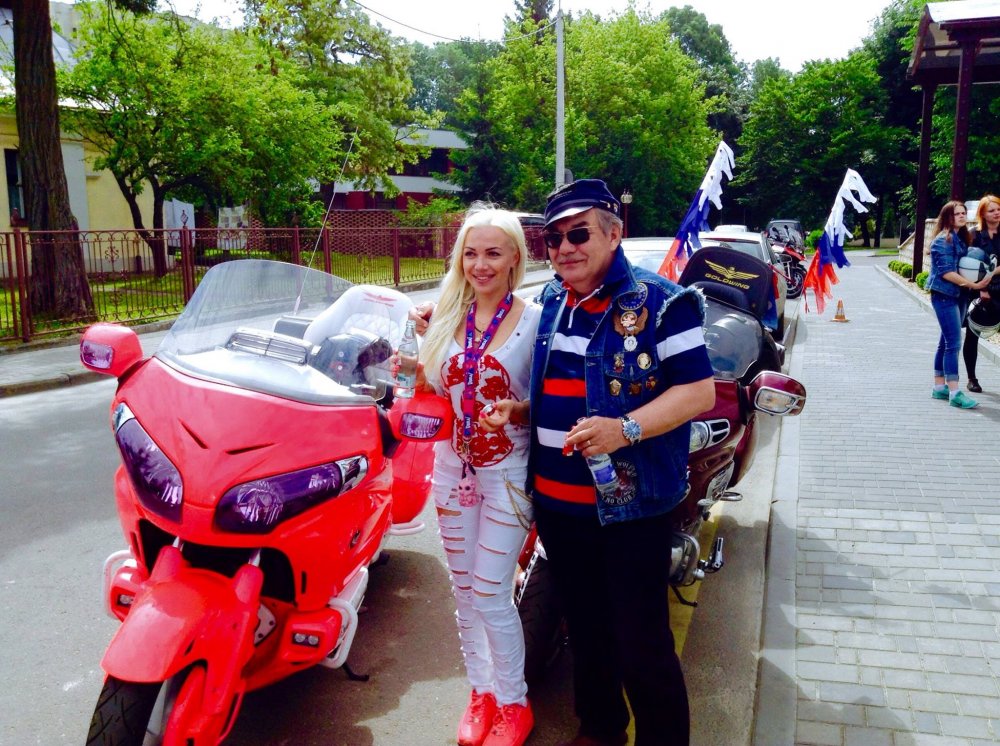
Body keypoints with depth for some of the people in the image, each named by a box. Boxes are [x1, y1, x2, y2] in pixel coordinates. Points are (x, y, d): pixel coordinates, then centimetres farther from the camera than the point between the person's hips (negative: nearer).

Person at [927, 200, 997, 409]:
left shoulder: (962, 239, 13)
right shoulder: (943, 240, -12)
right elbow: (946, 272, -18)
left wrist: (980, 285, 1)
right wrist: (973, 285, -20)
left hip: (957, 296, 8)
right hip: (944, 296, -8)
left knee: (946, 342, 12)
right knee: (953, 343, -11)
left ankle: (939, 386, 19)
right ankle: (954, 392, -10)